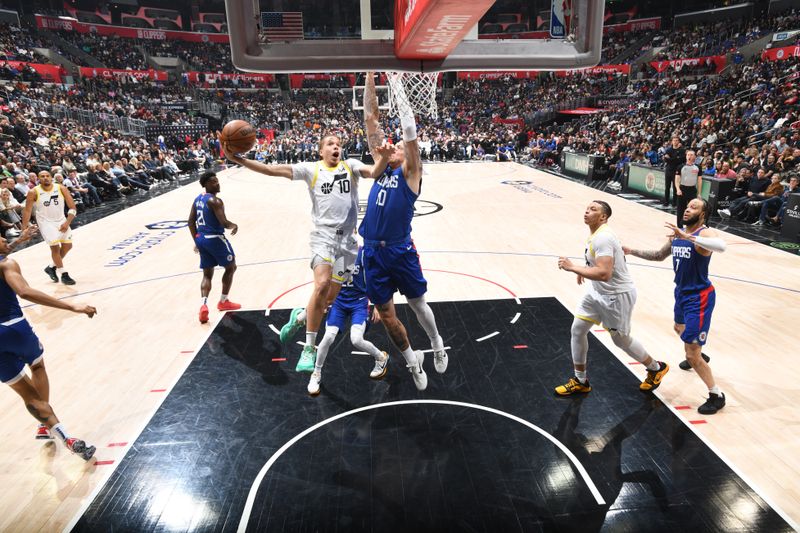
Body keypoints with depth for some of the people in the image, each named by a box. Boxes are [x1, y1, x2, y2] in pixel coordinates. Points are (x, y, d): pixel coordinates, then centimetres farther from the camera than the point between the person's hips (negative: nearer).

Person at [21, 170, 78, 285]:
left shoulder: (61, 188, -12)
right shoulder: (33, 192, -14)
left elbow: (72, 208, -9)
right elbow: (27, 210, -5)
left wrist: (67, 223, -19)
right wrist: (24, 229, -8)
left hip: (61, 220, 4)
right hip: (46, 222, -3)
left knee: (67, 246, 8)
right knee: (55, 247, -11)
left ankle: (51, 267, 29)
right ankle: (63, 274, 0)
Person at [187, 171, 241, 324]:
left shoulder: (198, 199, 12)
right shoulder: (215, 201, -16)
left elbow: (191, 222, 15)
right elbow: (224, 223, -23)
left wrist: (196, 240, 22)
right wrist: (235, 226, -1)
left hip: (201, 239, 8)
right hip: (215, 238, -8)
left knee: (207, 274, 13)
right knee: (231, 267, 13)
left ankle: (203, 304, -9)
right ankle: (223, 302, 20)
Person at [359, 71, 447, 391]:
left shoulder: (409, 172, 0)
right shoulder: (381, 166, 12)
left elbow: (408, 131, -11)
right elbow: (370, 119, 10)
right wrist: (370, 78, 7)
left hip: (400, 251, -4)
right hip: (373, 252, 5)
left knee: (418, 304, 13)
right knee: (386, 315, 10)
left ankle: (437, 346, 41)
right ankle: (412, 361, 32)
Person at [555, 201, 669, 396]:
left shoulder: (602, 238, -27)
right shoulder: (597, 234, 4)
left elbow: (604, 274, -37)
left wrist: (572, 267, -33)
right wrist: (584, 270, 16)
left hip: (617, 295, -9)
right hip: (598, 291, 9)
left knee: (621, 339, 10)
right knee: (577, 330, 6)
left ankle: (656, 369, 38)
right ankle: (580, 381, 20)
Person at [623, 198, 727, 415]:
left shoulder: (706, 233, -20)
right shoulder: (677, 233, 5)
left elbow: (721, 246, -44)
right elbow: (659, 256, 20)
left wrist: (688, 237, -50)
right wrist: (632, 252, 13)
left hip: (699, 297, -9)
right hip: (682, 292, 9)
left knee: (692, 354, -9)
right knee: (680, 328, 35)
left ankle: (717, 396, 10)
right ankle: (698, 355, 65)